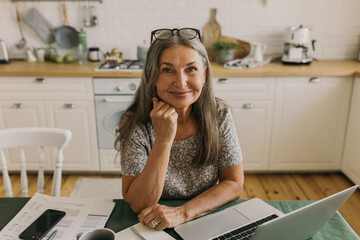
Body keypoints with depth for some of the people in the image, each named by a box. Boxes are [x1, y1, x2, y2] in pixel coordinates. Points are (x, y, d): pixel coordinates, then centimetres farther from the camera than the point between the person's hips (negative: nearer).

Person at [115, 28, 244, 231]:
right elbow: (138, 205, -16)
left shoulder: (219, 114, -10)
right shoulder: (135, 124, -14)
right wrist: (164, 140, -27)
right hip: (153, 228, -2)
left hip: (208, 221, 3)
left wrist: (182, 213, -18)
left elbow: (234, 184, -6)